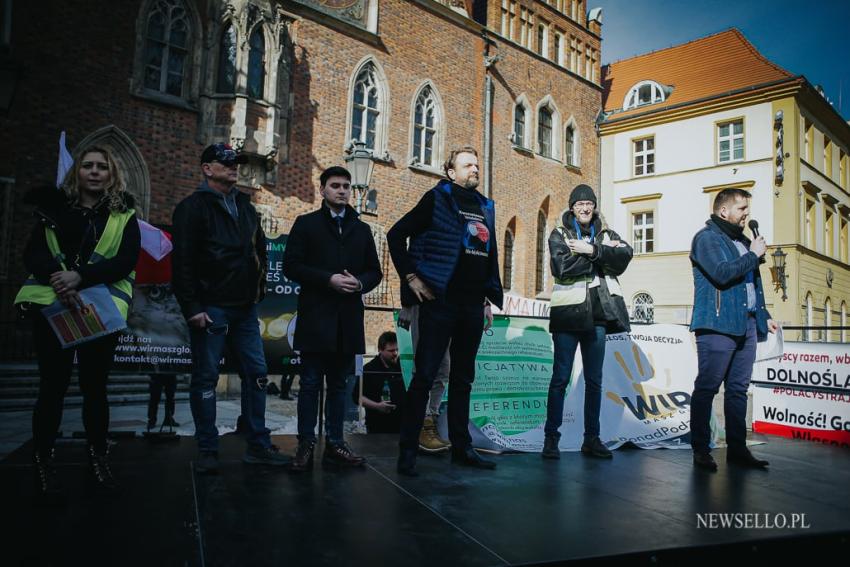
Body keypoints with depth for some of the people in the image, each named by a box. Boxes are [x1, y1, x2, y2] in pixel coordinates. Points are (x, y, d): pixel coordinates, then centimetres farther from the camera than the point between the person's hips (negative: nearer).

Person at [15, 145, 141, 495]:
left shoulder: (124, 215, 7)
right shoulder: (55, 208, 10)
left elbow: (127, 260, -6)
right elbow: (33, 253, 0)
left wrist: (80, 277, -20)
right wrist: (57, 280, -21)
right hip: (52, 305, 1)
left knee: (94, 386, 5)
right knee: (53, 385, 1)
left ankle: (98, 457, 20)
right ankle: (43, 460, 15)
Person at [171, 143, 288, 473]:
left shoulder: (245, 207, 16)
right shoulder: (193, 207, -3)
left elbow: (259, 250, 23)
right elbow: (182, 262, -10)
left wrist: (258, 288, 12)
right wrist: (192, 308, -16)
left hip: (245, 309, 6)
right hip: (211, 309, -6)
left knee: (256, 374, 6)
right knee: (205, 379, 3)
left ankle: (257, 446, 15)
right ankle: (207, 452, 13)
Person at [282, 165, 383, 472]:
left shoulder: (361, 229, 15)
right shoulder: (306, 224, 5)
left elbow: (375, 271, 14)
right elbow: (291, 266, -4)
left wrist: (360, 283, -7)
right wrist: (328, 279, -14)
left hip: (348, 319, 3)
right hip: (315, 317, -3)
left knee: (339, 384, 9)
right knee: (310, 383, 1)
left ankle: (335, 444, 17)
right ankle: (306, 444, 10)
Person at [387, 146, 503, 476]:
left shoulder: (486, 207, 17)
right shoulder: (437, 199, 0)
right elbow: (396, 235, -3)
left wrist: (491, 298, 15)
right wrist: (411, 277, -9)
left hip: (473, 306, 6)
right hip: (440, 302, -6)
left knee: (463, 378, 12)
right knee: (425, 376, -5)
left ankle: (461, 448, 22)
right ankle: (407, 450, 4)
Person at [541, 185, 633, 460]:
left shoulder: (606, 234, 15)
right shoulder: (559, 234, 5)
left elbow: (624, 257, -5)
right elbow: (562, 267, -13)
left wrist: (592, 251, -16)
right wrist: (603, 253, -9)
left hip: (598, 314, 4)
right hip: (568, 312, -3)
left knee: (594, 380, 9)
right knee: (560, 378, -2)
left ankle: (592, 438, 19)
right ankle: (551, 437, 7)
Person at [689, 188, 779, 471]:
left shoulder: (742, 240, 22)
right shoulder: (706, 238, -5)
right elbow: (722, 273, -20)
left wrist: (764, 315, 21)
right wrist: (754, 254, -7)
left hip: (746, 325, 9)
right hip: (718, 326, -8)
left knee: (738, 389, 10)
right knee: (707, 388, -3)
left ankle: (737, 448, 18)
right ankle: (701, 450, 4)